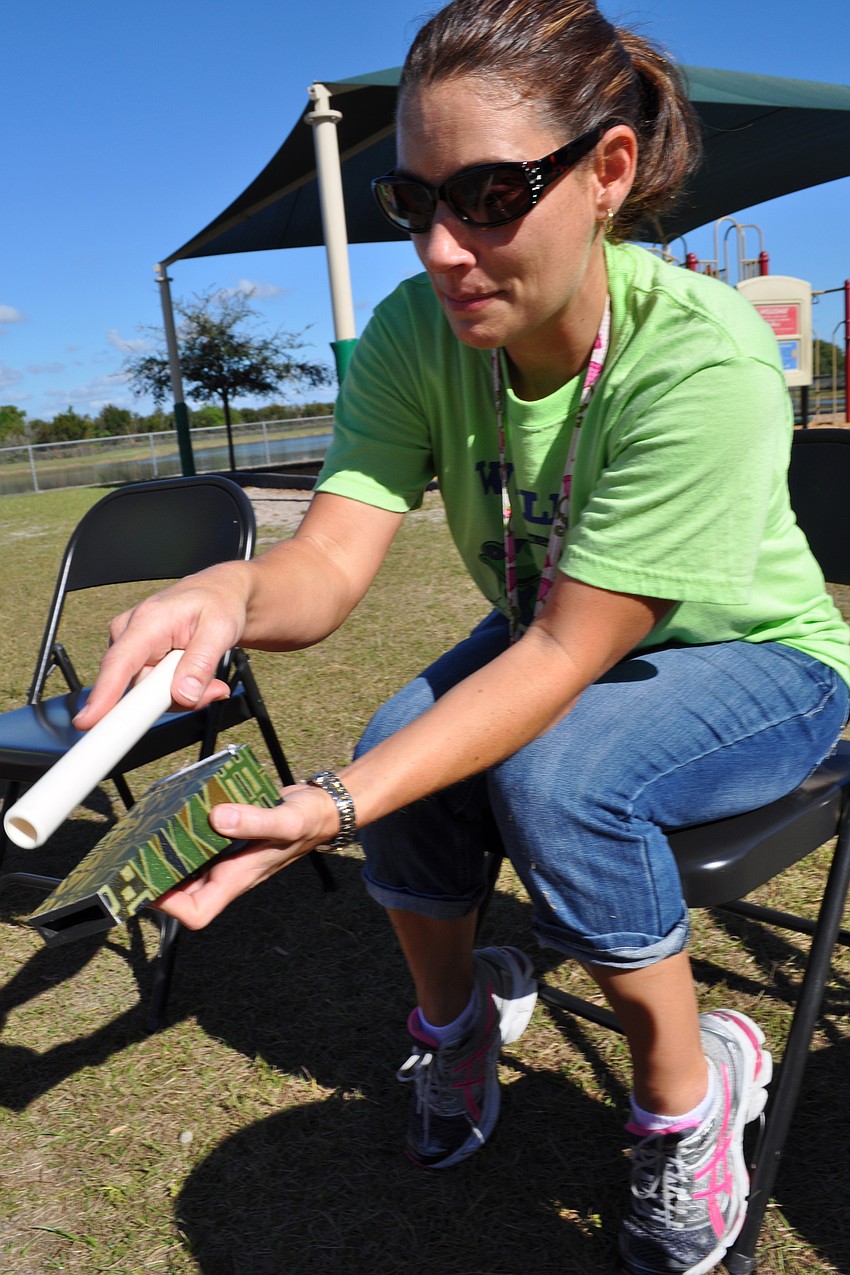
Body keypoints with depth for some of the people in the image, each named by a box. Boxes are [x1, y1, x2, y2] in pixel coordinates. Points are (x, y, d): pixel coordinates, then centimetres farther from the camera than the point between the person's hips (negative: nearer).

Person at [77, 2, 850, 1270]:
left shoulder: (704, 361, -33)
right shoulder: (416, 333, -18)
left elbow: (569, 656, -34)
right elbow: (333, 559, -25)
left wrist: (335, 807, -43)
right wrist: (233, 594, -49)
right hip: (554, 639, 4)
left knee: (556, 771, -32)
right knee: (406, 733, -24)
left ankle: (687, 1088, -3)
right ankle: (455, 1010, 8)